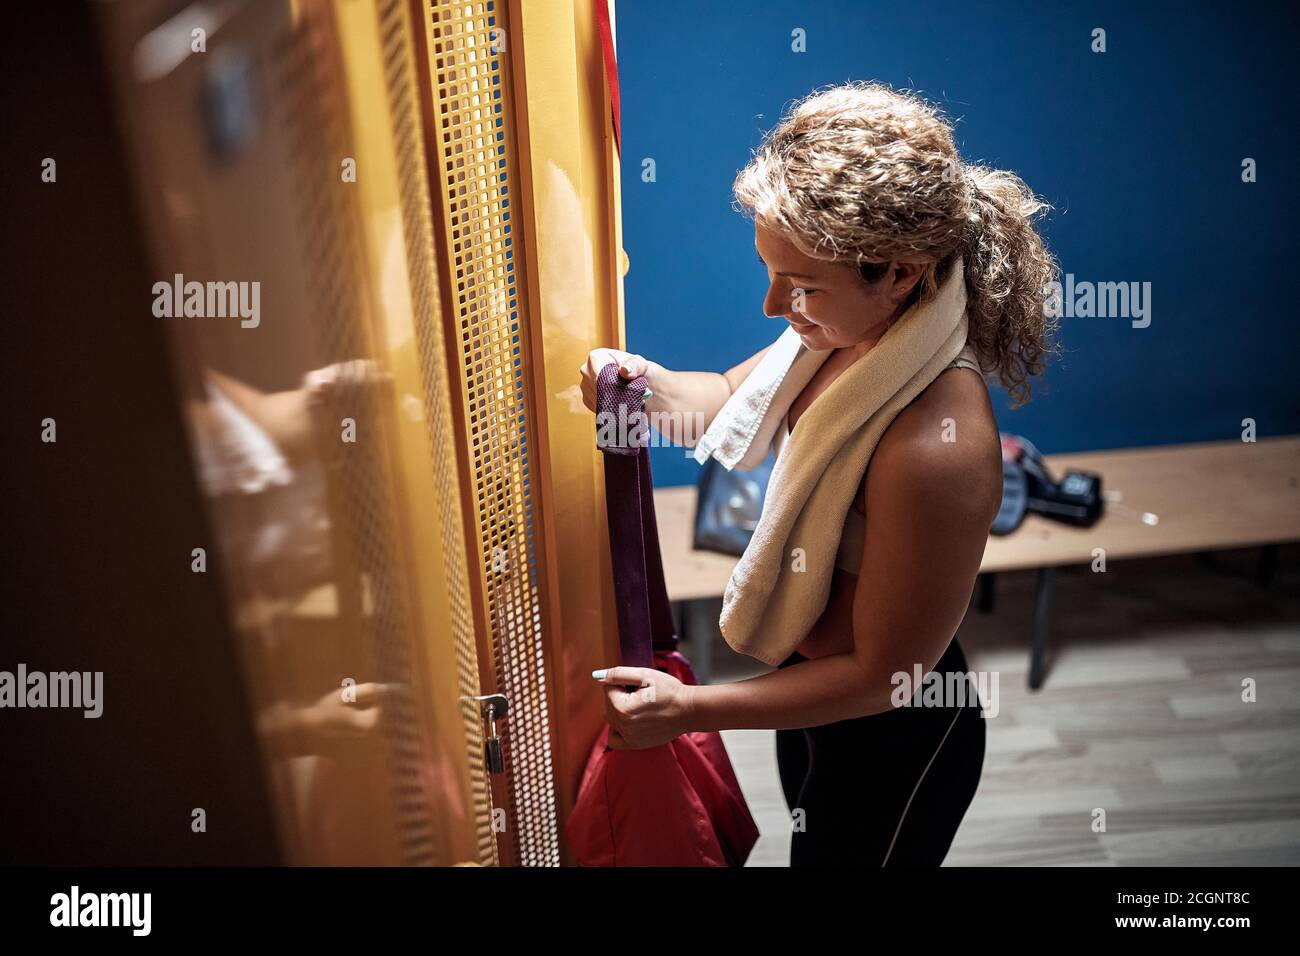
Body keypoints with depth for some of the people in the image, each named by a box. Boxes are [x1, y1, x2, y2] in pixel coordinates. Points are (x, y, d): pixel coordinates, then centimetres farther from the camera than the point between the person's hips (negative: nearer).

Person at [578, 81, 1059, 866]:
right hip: (817, 679, 7)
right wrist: (651, 386, -18)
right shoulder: (850, 330, -14)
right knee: (812, 839, 33)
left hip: (891, 741, -7)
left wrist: (690, 710, -24)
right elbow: (735, 402, 4)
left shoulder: (936, 448, -39)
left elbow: (884, 673, -28)